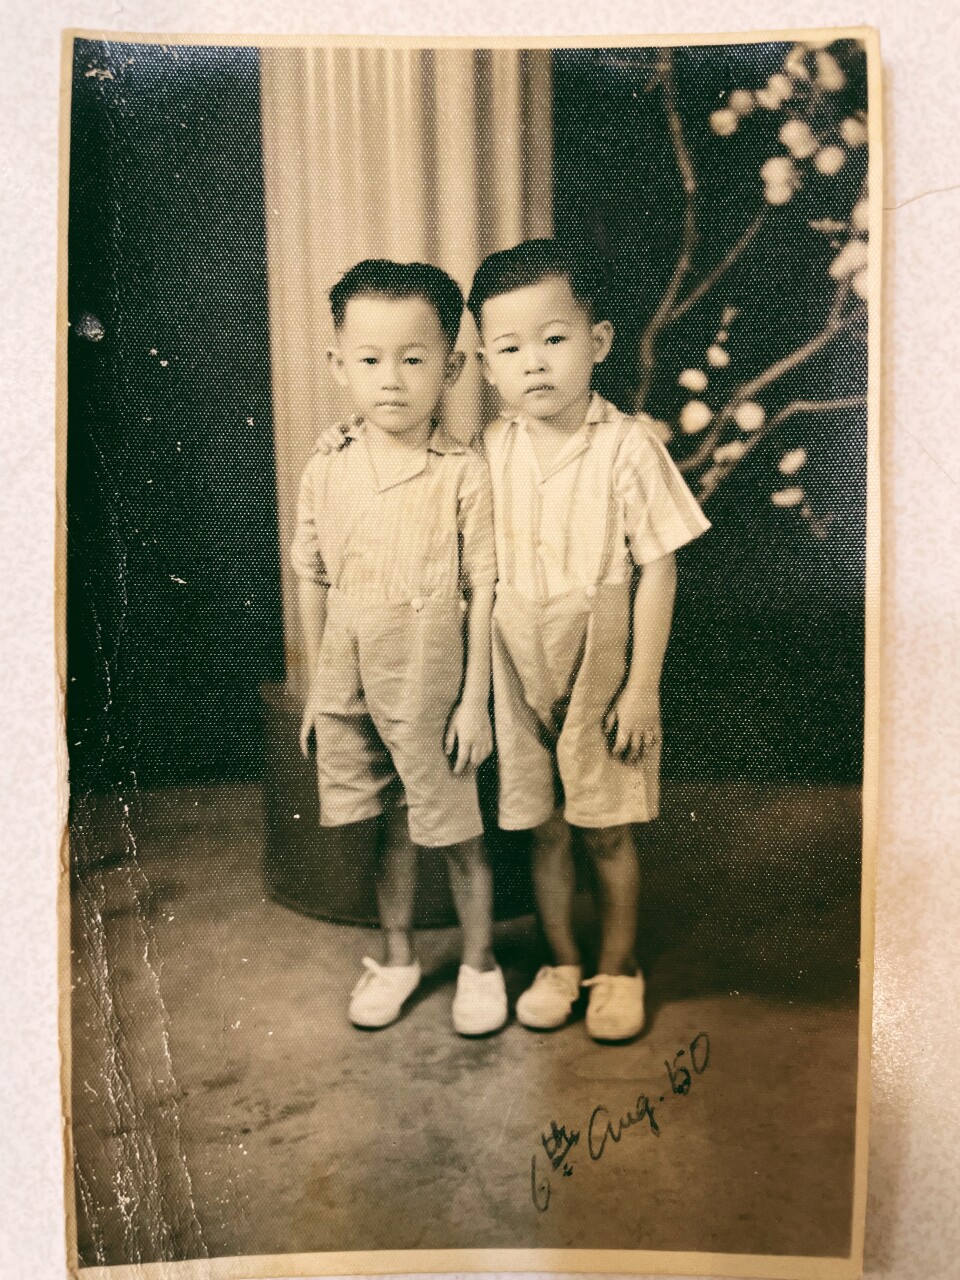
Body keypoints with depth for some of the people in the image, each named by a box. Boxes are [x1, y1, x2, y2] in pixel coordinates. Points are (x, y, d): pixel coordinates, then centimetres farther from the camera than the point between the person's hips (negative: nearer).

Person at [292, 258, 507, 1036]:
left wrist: (475, 699, -9)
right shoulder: (325, 473, 1)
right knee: (389, 831, 19)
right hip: (351, 688, 4)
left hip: (432, 689, -3)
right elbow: (314, 583, 8)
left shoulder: (464, 475, -11)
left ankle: (480, 963, 33)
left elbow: (483, 592, -9)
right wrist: (315, 690, 11)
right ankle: (397, 957, 38)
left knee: (457, 834, 10)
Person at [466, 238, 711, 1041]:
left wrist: (643, 685, -11)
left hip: (602, 673, -3)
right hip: (519, 674, 3)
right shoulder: (491, 451, -1)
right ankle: (560, 962, 35)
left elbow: (657, 570, -10)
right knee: (544, 828, 14)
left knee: (608, 830, 10)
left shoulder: (628, 446, -12)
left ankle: (619, 967, 32)